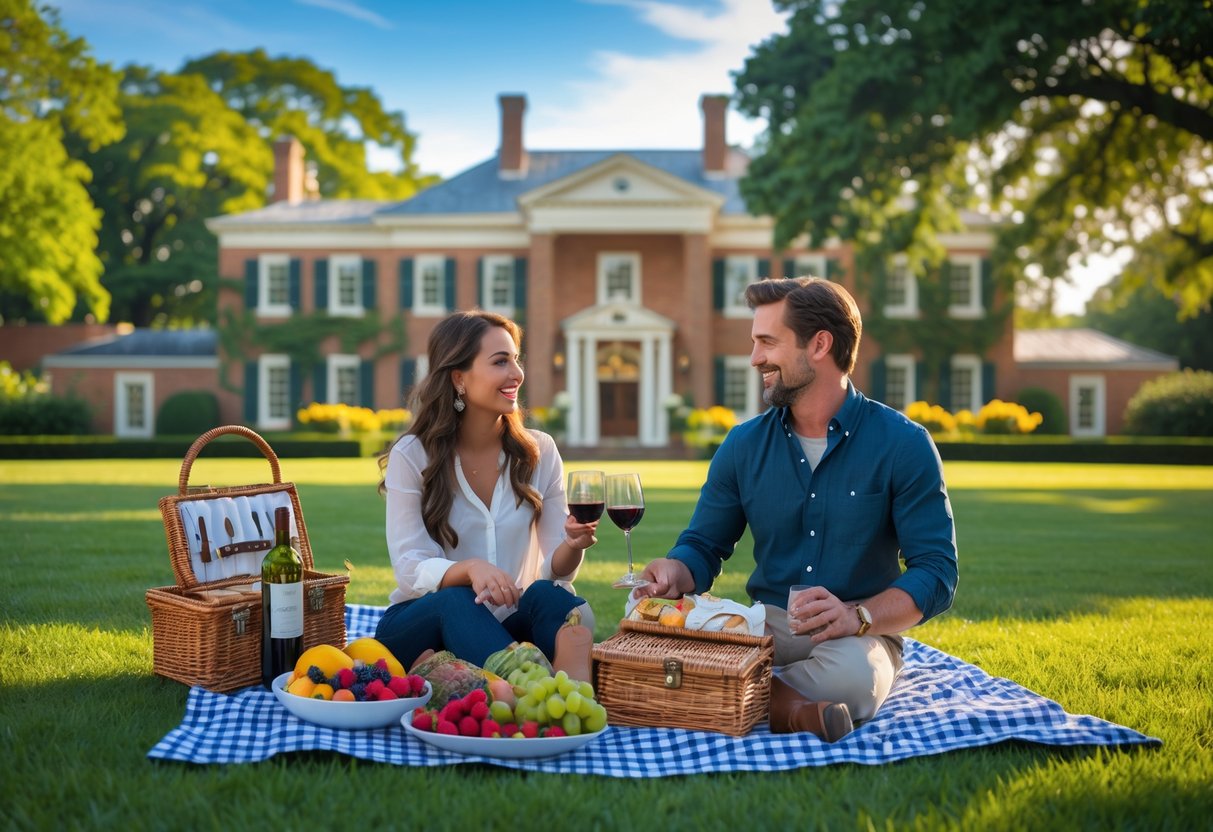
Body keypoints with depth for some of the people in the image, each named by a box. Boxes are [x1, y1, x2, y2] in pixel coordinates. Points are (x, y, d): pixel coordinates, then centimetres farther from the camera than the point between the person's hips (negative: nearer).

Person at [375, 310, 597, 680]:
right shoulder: (411, 456, -5)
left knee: (547, 595, -31)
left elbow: (555, 569, 2)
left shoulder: (540, 451, 3)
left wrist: (572, 546, -24)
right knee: (456, 600, -36)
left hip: (511, 622, 2)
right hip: (424, 621, -2)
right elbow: (411, 569, -13)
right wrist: (470, 568, -35)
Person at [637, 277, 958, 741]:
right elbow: (703, 547, 11)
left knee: (852, 678, -39)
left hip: (856, 636, -3)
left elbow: (936, 573, -7)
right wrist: (675, 572, -14)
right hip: (766, 628, 3)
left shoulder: (902, 444, -4)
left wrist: (858, 616, -26)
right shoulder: (744, 445, 8)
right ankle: (796, 711, -18)